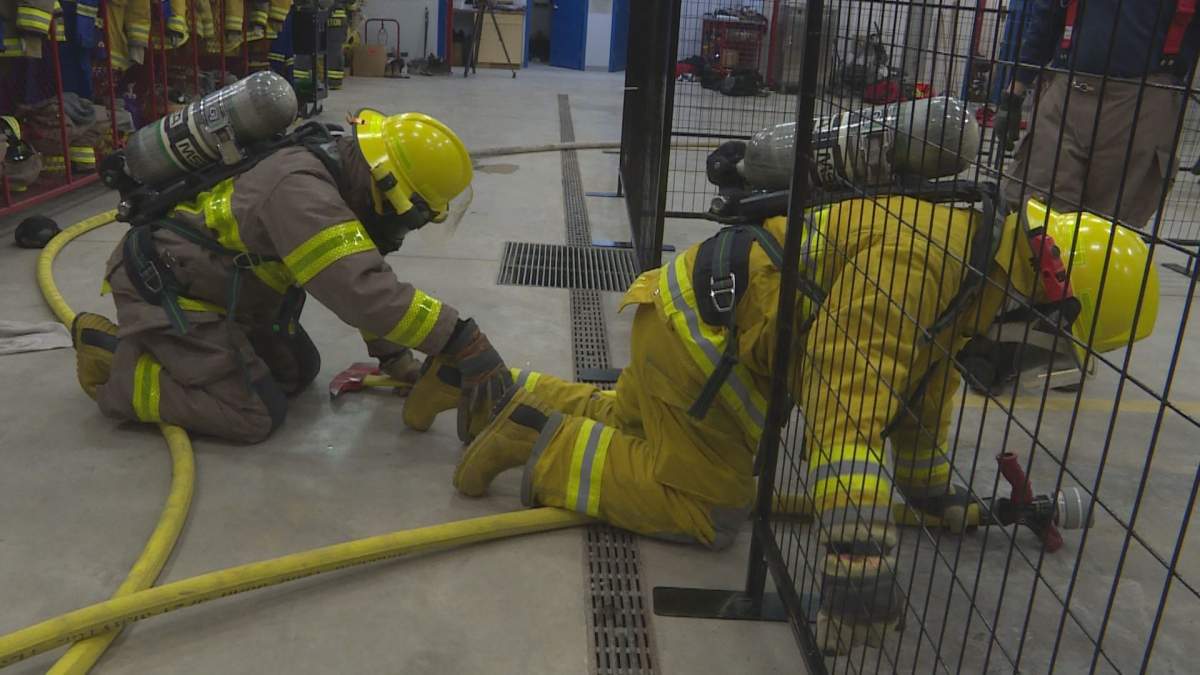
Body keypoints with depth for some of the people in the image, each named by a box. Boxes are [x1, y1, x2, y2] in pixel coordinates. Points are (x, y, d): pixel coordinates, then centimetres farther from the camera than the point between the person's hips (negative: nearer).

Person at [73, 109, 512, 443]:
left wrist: (395, 358, 7)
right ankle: (114, 364, 2)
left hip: (212, 282, 10)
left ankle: (165, 350, 18)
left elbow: (368, 277, 8)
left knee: (298, 370, 11)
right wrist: (463, 341, -38)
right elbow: (362, 292, -40)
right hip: (162, 287, -9)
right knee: (256, 416, -11)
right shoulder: (301, 193, -31)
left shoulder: (341, 179, -1)